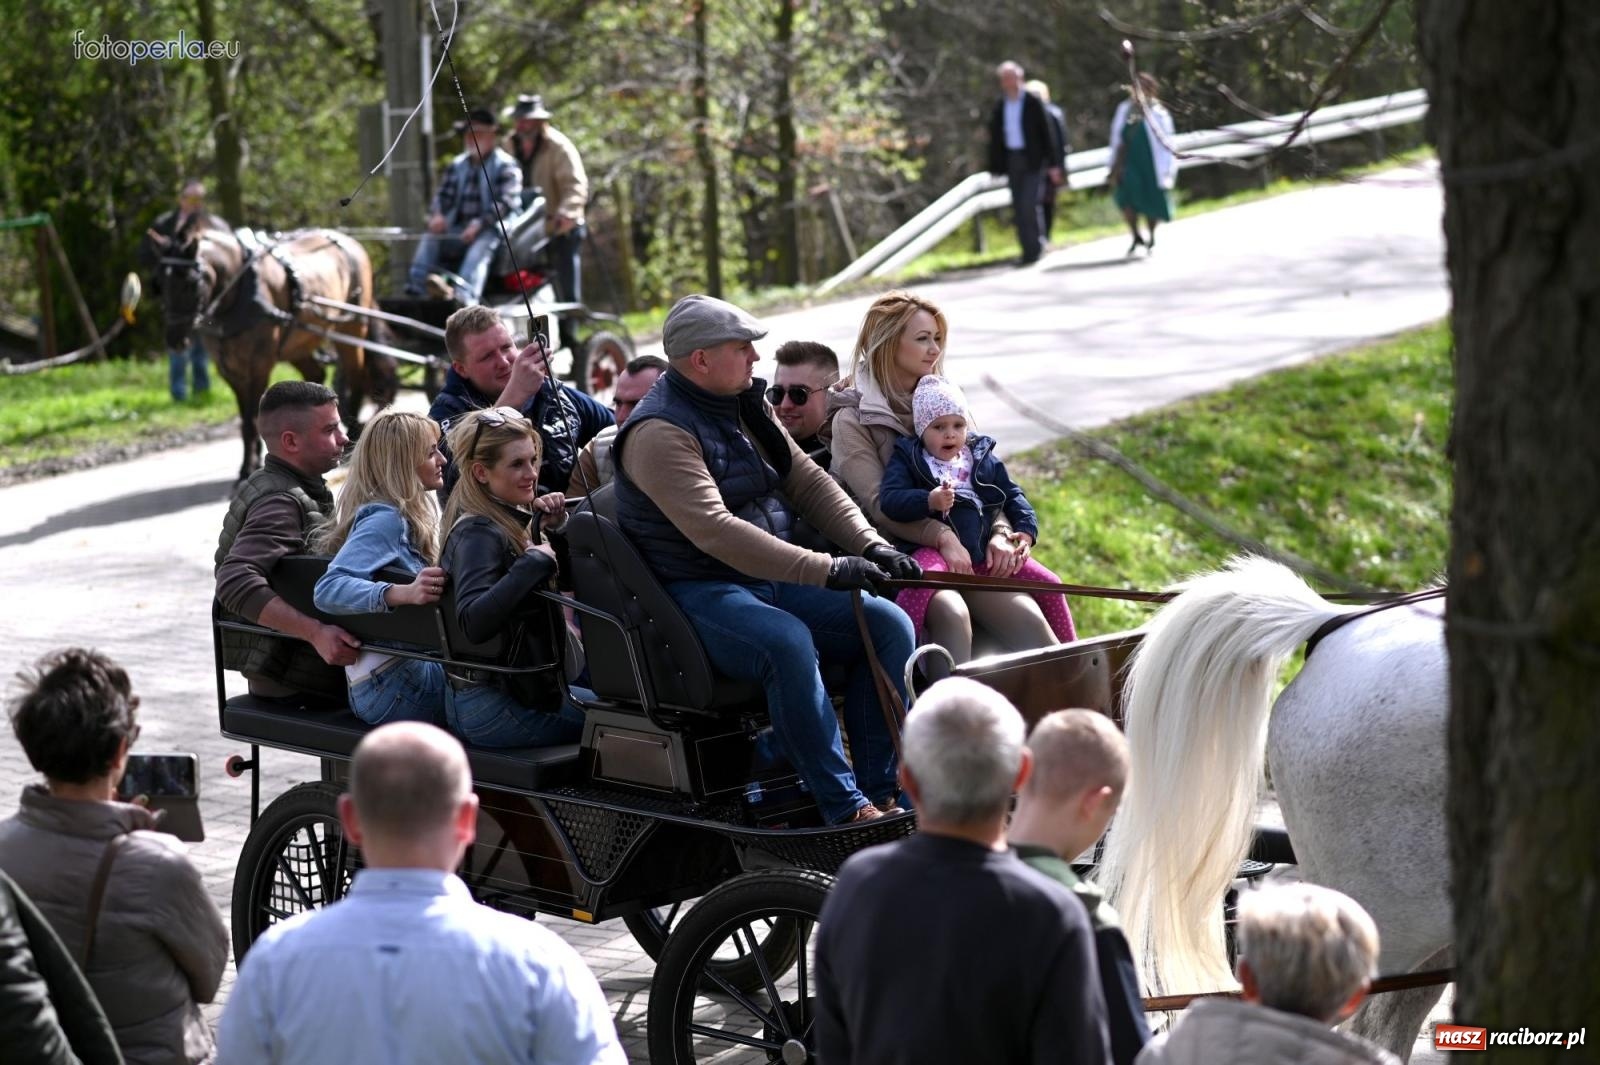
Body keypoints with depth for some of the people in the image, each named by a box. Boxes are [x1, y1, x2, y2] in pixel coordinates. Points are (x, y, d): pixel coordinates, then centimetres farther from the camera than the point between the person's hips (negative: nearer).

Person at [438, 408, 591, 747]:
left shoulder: (512, 520, 10)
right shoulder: (478, 533, -19)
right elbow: (473, 622, -35)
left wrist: (554, 528, 5)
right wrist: (534, 561, -30)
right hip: (492, 706, -10)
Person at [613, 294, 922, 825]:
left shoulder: (746, 407, 13)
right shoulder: (660, 431, -16)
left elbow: (810, 483, 16)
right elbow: (714, 531, -28)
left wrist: (870, 545, -2)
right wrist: (827, 570, -31)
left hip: (772, 579, 9)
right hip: (698, 595, -9)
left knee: (889, 623, -9)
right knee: (789, 642, -37)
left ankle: (882, 795, -9)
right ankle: (844, 808, -31)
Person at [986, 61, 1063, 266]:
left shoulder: (1033, 103, -5)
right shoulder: (999, 106, 6)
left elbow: (1047, 132, -4)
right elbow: (995, 137, 9)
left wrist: (1053, 164, -7)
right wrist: (995, 167, 5)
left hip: (1033, 160, -4)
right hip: (1011, 161, 4)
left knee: (1029, 204, -14)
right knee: (1019, 209, 4)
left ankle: (1036, 245, 0)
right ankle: (1029, 251, 9)